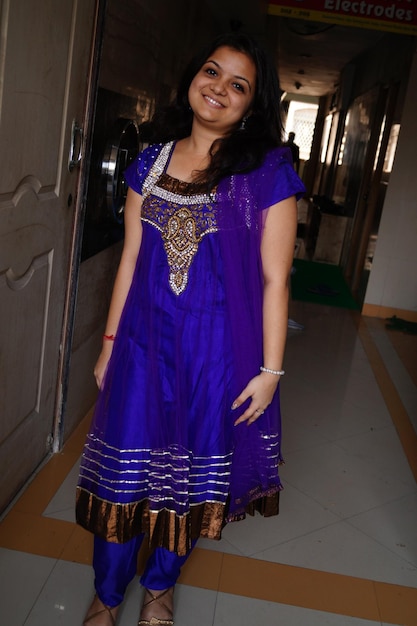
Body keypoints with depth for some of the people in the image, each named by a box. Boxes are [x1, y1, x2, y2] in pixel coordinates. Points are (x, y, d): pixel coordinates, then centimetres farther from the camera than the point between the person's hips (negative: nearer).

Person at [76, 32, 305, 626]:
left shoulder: (268, 170, -6)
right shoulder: (151, 161, 5)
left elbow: (274, 278, -6)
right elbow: (130, 258, 8)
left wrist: (270, 369, -6)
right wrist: (110, 343, 8)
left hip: (221, 345, -2)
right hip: (147, 338, 3)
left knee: (193, 474, 14)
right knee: (125, 467, 10)